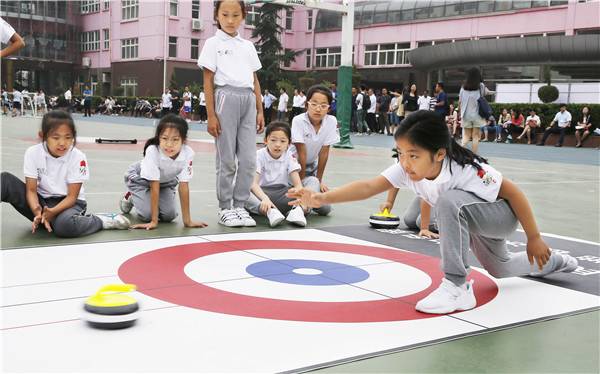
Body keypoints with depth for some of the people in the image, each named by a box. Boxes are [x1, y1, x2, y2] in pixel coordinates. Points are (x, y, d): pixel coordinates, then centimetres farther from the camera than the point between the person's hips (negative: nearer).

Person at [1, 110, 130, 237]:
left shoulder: (78, 157, -17)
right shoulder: (32, 153, -10)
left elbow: (72, 196, -14)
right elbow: (31, 190, -11)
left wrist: (52, 212, -32)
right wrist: (37, 211, -32)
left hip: (68, 203, -2)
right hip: (41, 202, 2)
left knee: (64, 225, -39)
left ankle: (102, 221, -14)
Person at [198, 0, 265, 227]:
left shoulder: (248, 46, 16)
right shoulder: (213, 44, 2)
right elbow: (208, 81, -2)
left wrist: (260, 110, 10)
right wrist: (211, 115, -9)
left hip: (248, 100, 5)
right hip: (226, 98, -4)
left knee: (248, 160, 2)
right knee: (227, 160, 0)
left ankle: (240, 206, 13)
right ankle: (225, 209, 10)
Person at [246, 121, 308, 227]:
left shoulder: (289, 157, 1)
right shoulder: (259, 156, -7)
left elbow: (297, 183, -8)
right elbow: (254, 182, -21)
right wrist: (265, 198, -42)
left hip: (283, 193, 2)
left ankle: (298, 210, -45)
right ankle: (268, 211, -49)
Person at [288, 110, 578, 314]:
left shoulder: (467, 170, -37)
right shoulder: (407, 170, -25)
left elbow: (513, 192, -26)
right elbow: (368, 186, -39)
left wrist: (534, 238, -18)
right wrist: (323, 198, -54)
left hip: (502, 217, -7)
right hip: (473, 223, 7)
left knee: (449, 199, -38)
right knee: (499, 270, 31)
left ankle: (457, 287, -28)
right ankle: (553, 262, 59)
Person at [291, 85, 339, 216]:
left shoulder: (331, 121, -14)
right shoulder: (298, 121, -23)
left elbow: (324, 152, -9)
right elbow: (302, 153, -21)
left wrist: (319, 180, -6)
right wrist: (301, 181, -15)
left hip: (312, 167, 3)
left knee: (324, 208, -7)